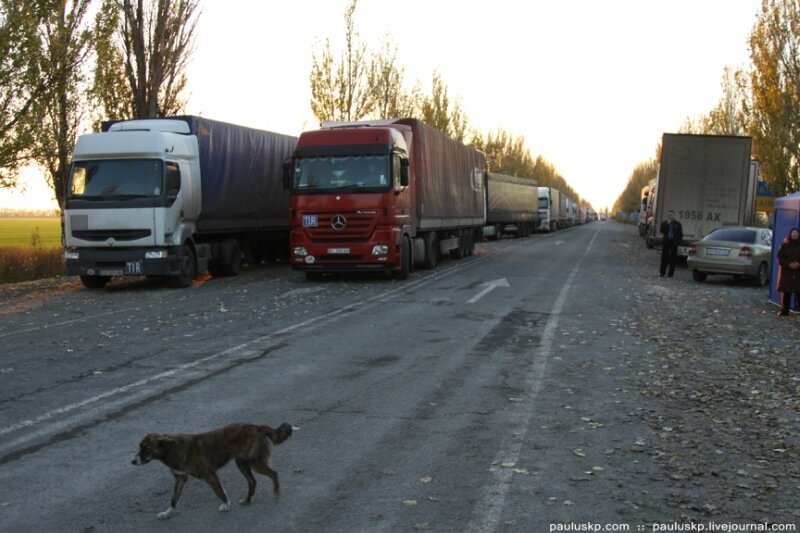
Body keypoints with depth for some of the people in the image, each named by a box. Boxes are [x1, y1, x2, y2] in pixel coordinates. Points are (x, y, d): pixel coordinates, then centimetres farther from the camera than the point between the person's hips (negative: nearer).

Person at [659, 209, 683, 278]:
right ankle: (662, 273, 4)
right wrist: (667, 224, -13)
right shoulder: (664, 223, 10)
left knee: (672, 258, -1)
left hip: (673, 242, -1)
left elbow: (680, 234, 8)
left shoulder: (677, 224, 7)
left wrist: (678, 241, -5)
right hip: (666, 242, 1)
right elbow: (662, 231, -6)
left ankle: (670, 273, 2)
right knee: (664, 257, 0)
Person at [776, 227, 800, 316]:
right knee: (786, 292, 0)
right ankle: (784, 311, 6)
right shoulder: (784, 245, 5)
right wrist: (789, 264, -13)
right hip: (786, 272, -1)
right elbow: (780, 257, -1)